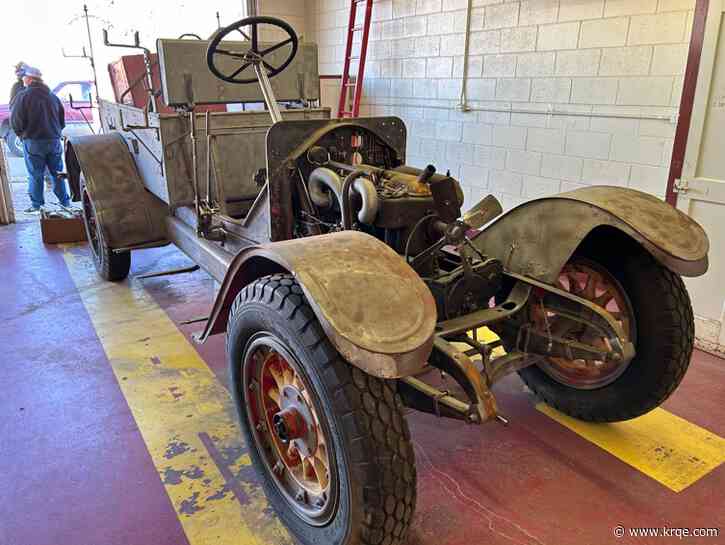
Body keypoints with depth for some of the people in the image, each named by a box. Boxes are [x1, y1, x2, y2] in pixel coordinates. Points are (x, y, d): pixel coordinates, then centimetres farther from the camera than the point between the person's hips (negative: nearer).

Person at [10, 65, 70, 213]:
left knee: (35, 175, 2)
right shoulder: (52, 96, 10)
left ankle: (37, 205, 4)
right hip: (54, 140, 5)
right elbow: (62, 119, 14)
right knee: (57, 173, 12)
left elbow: (16, 121, -10)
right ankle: (65, 202, 15)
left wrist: (22, 134, 6)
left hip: (33, 141, -4)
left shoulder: (23, 96, -6)